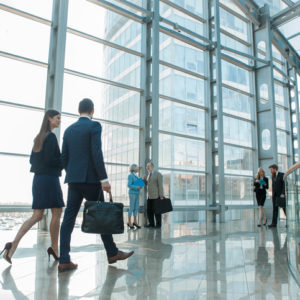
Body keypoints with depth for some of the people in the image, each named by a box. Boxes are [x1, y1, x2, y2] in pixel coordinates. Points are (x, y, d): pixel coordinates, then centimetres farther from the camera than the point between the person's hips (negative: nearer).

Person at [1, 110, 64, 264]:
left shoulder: (38, 137, 17)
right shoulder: (51, 136, -10)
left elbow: (32, 159, 18)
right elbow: (49, 159, -19)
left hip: (38, 178, 9)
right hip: (49, 178, -8)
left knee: (37, 216, 7)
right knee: (57, 213, 4)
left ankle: (13, 245, -4)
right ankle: (54, 249, 13)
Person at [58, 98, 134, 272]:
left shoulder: (69, 130, 14)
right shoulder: (94, 126, -5)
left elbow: (64, 157, 13)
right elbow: (97, 154, -15)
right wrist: (104, 179, -16)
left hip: (73, 179, 6)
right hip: (90, 178, -6)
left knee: (69, 218, 4)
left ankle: (64, 261, 4)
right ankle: (113, 253, 17)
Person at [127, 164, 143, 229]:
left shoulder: (135, 176, 15)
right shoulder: (130, 175, -9)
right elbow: (129, 185, -17)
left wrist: (140, 187, 2)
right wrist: (137, 187, -19)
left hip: (136, 193, 8)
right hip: (132, 193, -8)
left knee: (136, 207, 7)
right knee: (131, 208, -4)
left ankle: (135, 221, 13)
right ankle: (129, 222, 3)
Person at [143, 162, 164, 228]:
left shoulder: (158, 174, -11)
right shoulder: (149, 175, 13)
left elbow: (160, 185, -14)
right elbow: (146, 184, 19)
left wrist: (161, 196, -18)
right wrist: (144, 179, 0)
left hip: (156, 196, -8)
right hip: (150, 196, 8)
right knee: (149, 210, 7)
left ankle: (158, 224, 9)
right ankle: (151, 223, 16)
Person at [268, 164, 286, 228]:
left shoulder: (282, 175, -8)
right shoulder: (273, 176, 13)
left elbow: (285, 184, -14)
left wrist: (283, 194, -21)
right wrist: (272, 194, 12)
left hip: (281, 195, -6)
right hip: (274, 195, 6)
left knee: (285, 208, -2)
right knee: (275, 209, 1)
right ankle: (274, 223, -2)